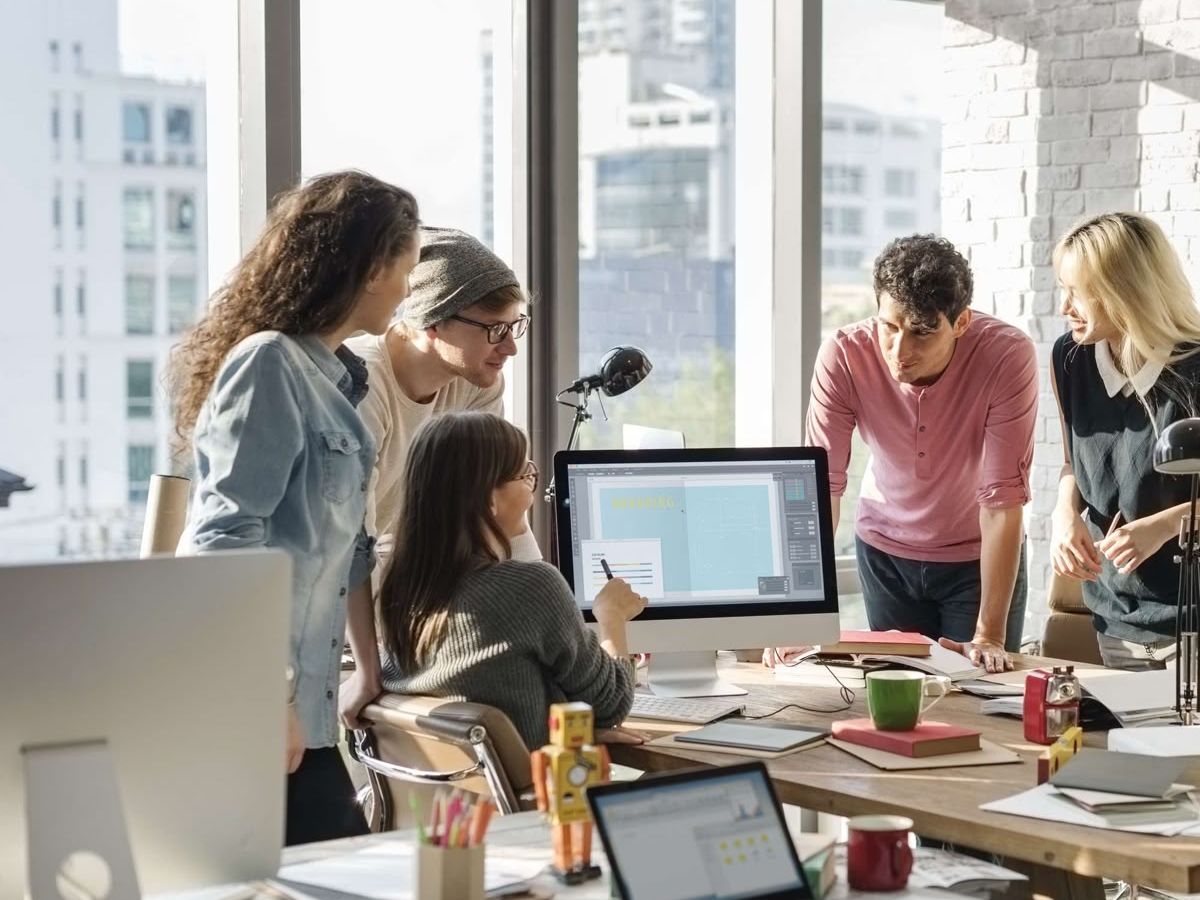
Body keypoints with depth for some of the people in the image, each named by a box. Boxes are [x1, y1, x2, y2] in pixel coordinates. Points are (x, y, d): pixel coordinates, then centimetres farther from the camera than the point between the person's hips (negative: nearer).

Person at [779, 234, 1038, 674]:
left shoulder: (1008, 355, -28)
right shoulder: (843, 356, -24)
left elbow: (1003, 498, -28)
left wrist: (990, 636, -29)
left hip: (980, 554, -1)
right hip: (884, 549, 1)